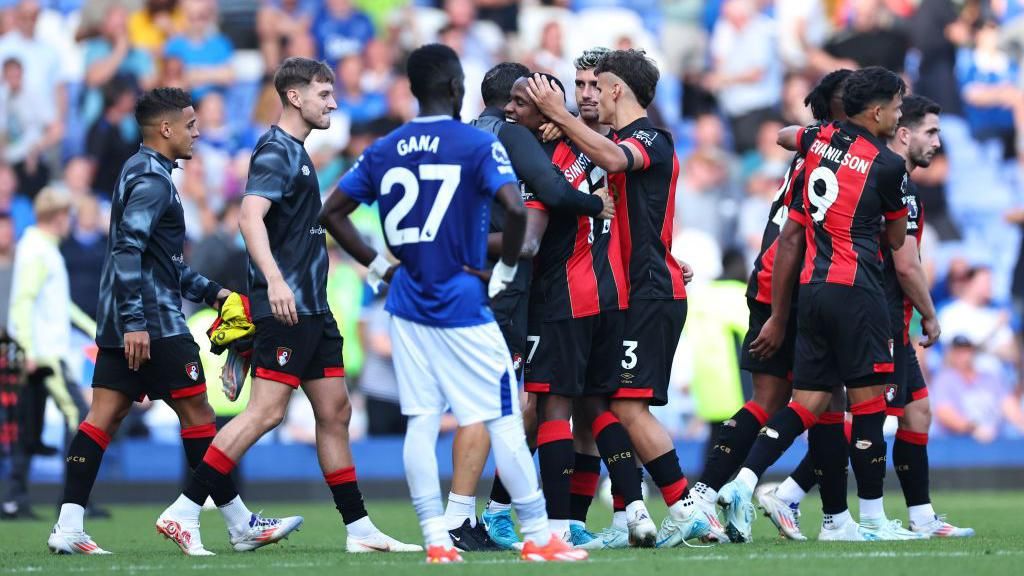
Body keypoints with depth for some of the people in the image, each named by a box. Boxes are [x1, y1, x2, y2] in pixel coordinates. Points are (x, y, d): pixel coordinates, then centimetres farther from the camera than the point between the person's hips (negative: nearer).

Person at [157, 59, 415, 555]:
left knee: (335, 412, 10)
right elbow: (250, 217, -25)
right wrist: (274, 280, -36)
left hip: (312, 308, 10)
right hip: (286, 307, -10)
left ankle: (359, 529, 14)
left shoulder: (296, 152, 19)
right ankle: (184, 512, -13)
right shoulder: (276, 151, -11)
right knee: (266, 411, -14)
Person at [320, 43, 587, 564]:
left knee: (421, 422, 5)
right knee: (504, 421, 1)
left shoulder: (383, 151, 7)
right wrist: (506, 268, -8)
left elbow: (331, 213, 9)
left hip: (407, 306, 5)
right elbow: (515, 209, -22)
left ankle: (435, 540, 2)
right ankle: (538, 538, 4)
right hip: (464, 306, -5)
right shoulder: (478, 145, -8)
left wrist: (378, 267, 11)